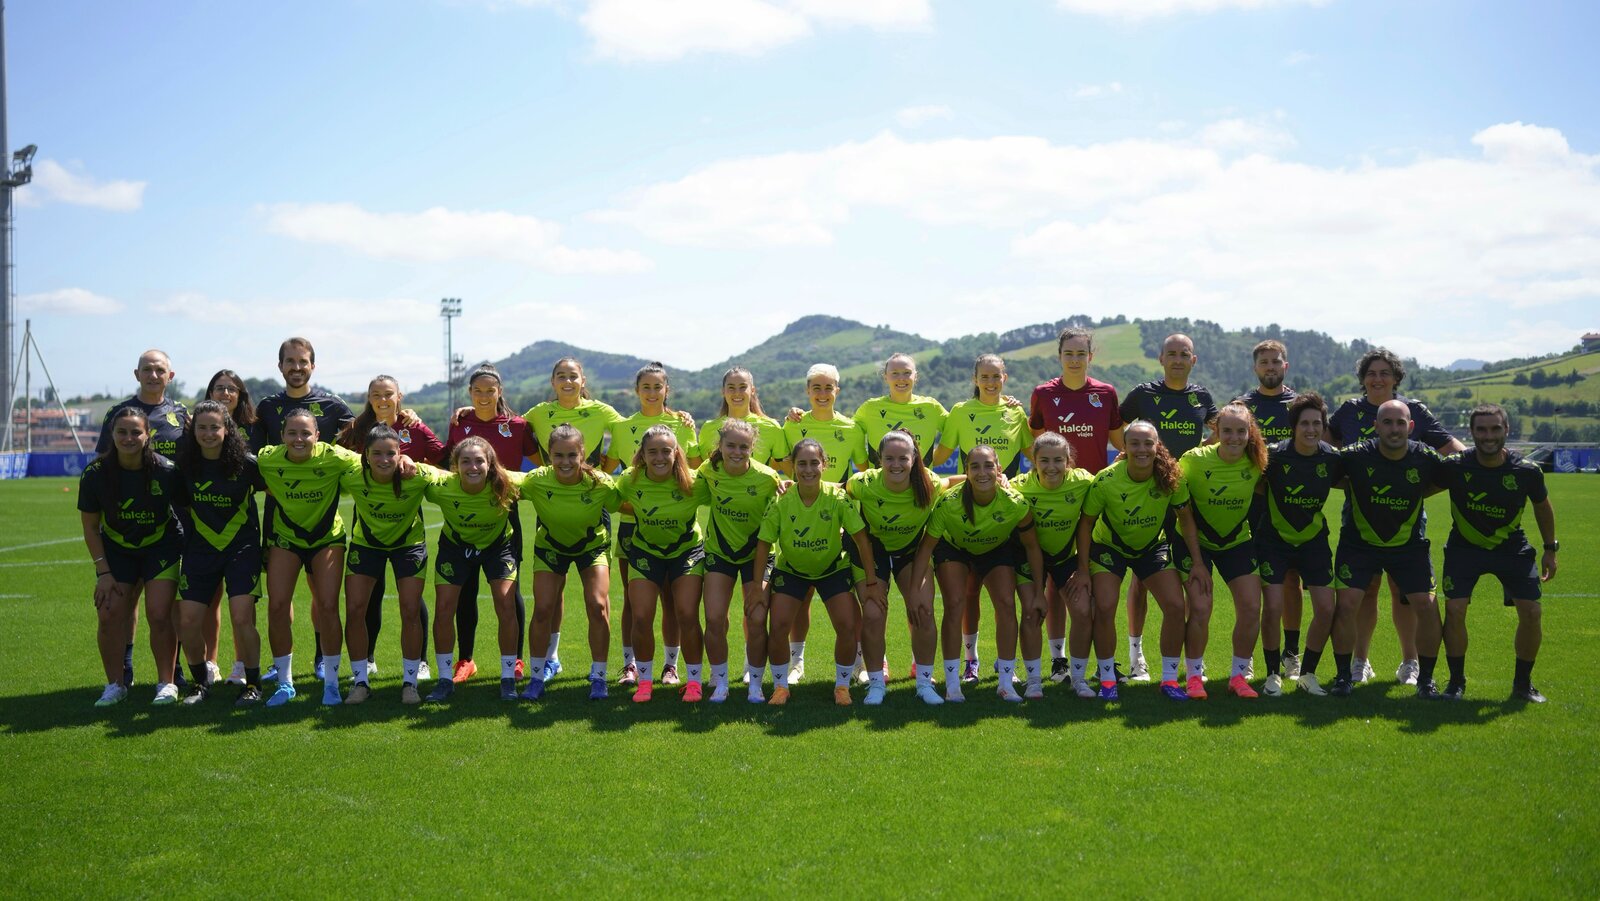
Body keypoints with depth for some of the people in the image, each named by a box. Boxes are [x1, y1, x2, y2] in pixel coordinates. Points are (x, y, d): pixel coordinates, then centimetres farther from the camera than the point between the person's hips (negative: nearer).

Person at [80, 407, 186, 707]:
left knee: (159, 615, -12)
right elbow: (90, 526, -5)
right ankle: (115, 685, 10)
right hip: (116, 550, 2)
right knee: (110, 615, -8)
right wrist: (103, 571, -8)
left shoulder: (166, 471, -22)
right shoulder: (95, 474, -16)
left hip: (162, 547, -2)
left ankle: (166, 683, 5)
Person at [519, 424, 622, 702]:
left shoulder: (600, 484, -31)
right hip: (550, 546, 1)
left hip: (592, 545, -1)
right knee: (542, 609, -7)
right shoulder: (536, 481, -29)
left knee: (598, 607, -13)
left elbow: (624, 506, -17)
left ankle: (598, 677, 5)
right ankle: (536, 677, 12)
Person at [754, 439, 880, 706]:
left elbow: (861, 538, -17)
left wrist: (871, 581, -15)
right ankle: (780, 687, 10)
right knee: (778, 626, -11)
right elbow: (764, 543, -14)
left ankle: (842, 685, 13)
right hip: (790, 569, 0)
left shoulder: (838, 497, -24)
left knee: (848, 626, -10)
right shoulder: (781, 501, -23)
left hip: (833, 568, 0)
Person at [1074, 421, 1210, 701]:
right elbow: (1086, 523, -16)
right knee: (1104, 608, -17)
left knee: (1176, 606, -11)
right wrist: (1083, 570, -17)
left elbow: (1186, 519, -8)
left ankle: (1169, 678, 6)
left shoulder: (1171, 477, -23)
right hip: (1109, 546, -2)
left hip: (1153, 546, 2)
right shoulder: (1106, 481, -29)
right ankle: (1107, 679, 2)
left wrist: (1198, 563, -11)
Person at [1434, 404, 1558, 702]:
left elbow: (1542, 506, 4)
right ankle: (1456, 681, 5)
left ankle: (1523, 683, 13)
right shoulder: (1455, 466, -20)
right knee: (1454, 608, -14)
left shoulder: (1526, 471, -16)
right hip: (1464, 546, -1)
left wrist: (1550, 549, 10)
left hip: (1512, 547, 1)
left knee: (1531, 611, -8)